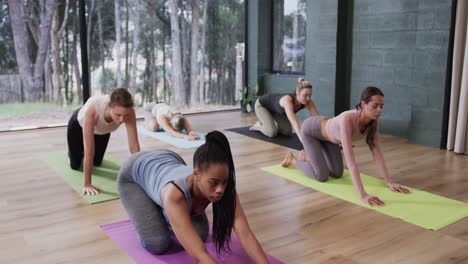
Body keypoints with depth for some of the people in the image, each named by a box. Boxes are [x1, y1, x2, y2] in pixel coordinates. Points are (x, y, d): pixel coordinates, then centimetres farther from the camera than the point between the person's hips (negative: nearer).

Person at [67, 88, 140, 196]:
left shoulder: (128, 111, -40)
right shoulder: (92, 109, -48)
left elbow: (134, 146, -35)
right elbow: (89, 151, -44)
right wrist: (87, 184, -41)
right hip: (79, 124, -3)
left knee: (97, 162, 20)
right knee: (75, 165, 11)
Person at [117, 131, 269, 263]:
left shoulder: (223, 186, -34)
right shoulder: (175, 193, -48)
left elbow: (245, 234, -37)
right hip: (135, 173, -4)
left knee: (199, 234, -3)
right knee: (157, 244, -15)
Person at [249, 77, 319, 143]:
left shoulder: (308, 102, -29)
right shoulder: (287, 100, -46)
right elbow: (294, 122, -58)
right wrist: (303, 139, -70)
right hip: (261, 105, -6)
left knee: (287, 132, -2)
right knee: (272, 133, -20)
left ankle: (269, 124, 23)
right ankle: (259, 125, 11)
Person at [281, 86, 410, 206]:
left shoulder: (373, 123, -23)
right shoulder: (347, 120, -46)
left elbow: (378, 153, -17)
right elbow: (350, 160, -49)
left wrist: (390, 183, -21)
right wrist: (363, 194, -52)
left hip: (326, 132, 7)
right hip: (310, 130, -7)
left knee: (337, 174, 9)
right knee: (322, 176, -10)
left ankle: (307, 156, 34)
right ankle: (293, 159, 16)